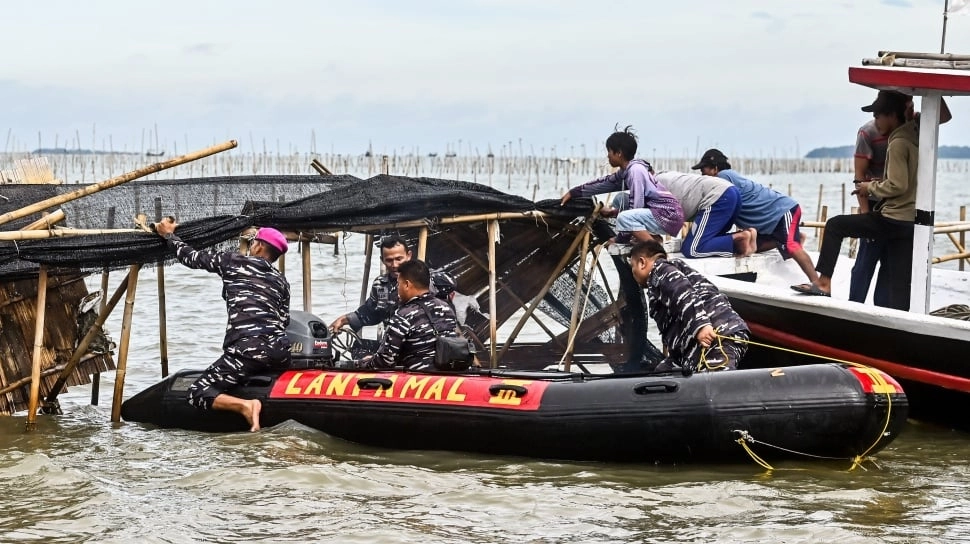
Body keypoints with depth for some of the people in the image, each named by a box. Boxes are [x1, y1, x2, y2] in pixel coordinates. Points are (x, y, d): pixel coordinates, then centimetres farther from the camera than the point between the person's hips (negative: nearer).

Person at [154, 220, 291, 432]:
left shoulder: (233, 261, 10)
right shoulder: (282, 282, 21)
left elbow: (191, 257, 19)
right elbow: (284, 320, 15)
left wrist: (168, 235, 35)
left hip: (247, 350, -5)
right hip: (280, 351, 5)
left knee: (197, 393, 0)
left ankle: (244, 405, -25)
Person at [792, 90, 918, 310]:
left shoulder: (898, 143, -13)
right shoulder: (914, 138, 15)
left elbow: (897, 186, -19)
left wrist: (871, 187, -3)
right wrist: (877, 185, 10)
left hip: (893, 220, -8)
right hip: (911, 222, 8)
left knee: (835, 225, 7)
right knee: (900, 285, 5)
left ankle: (824, 283, 8)